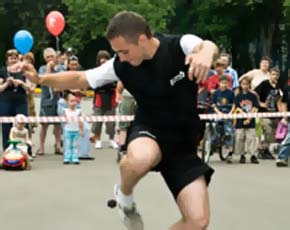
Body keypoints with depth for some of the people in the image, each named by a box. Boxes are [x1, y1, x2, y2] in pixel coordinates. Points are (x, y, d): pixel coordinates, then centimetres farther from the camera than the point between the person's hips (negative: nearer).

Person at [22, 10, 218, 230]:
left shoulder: (181, 45, -19)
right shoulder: (121, 65, -10)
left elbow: (209, 46, -41)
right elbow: (80, 78, 3)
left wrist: (206, 53, -66)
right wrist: (41, 79, -11)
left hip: (183, 142, 0)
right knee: (140, 158, -40)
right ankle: (125, 197, -4)